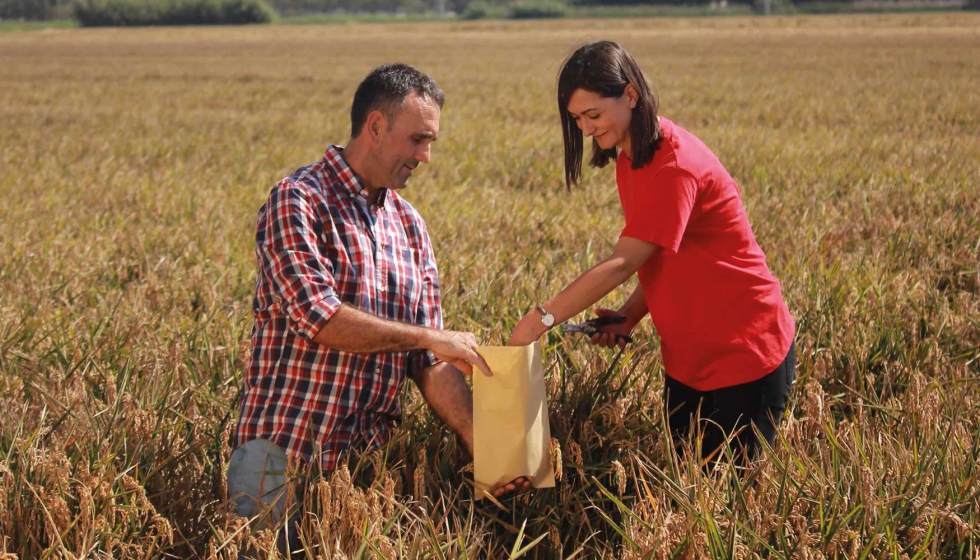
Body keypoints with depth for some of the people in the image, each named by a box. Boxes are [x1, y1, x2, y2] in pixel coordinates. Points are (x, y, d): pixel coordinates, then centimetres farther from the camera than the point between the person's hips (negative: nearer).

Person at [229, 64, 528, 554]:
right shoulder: (298, 201, -10)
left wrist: (481, 446, -3)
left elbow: (429, 362, 8)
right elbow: (319, 319, -23)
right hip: (283, 454, -6)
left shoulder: (409, 226, 11)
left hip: (367, 458, 6)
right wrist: (427, 336, -15)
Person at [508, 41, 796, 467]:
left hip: (745, 355, -9)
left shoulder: (675, 166, -24)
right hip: (688, 356, 9)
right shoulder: (630, 158, 5)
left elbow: (622, 264, -27)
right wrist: (630, 315, -6)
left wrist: (542, 318, -24)